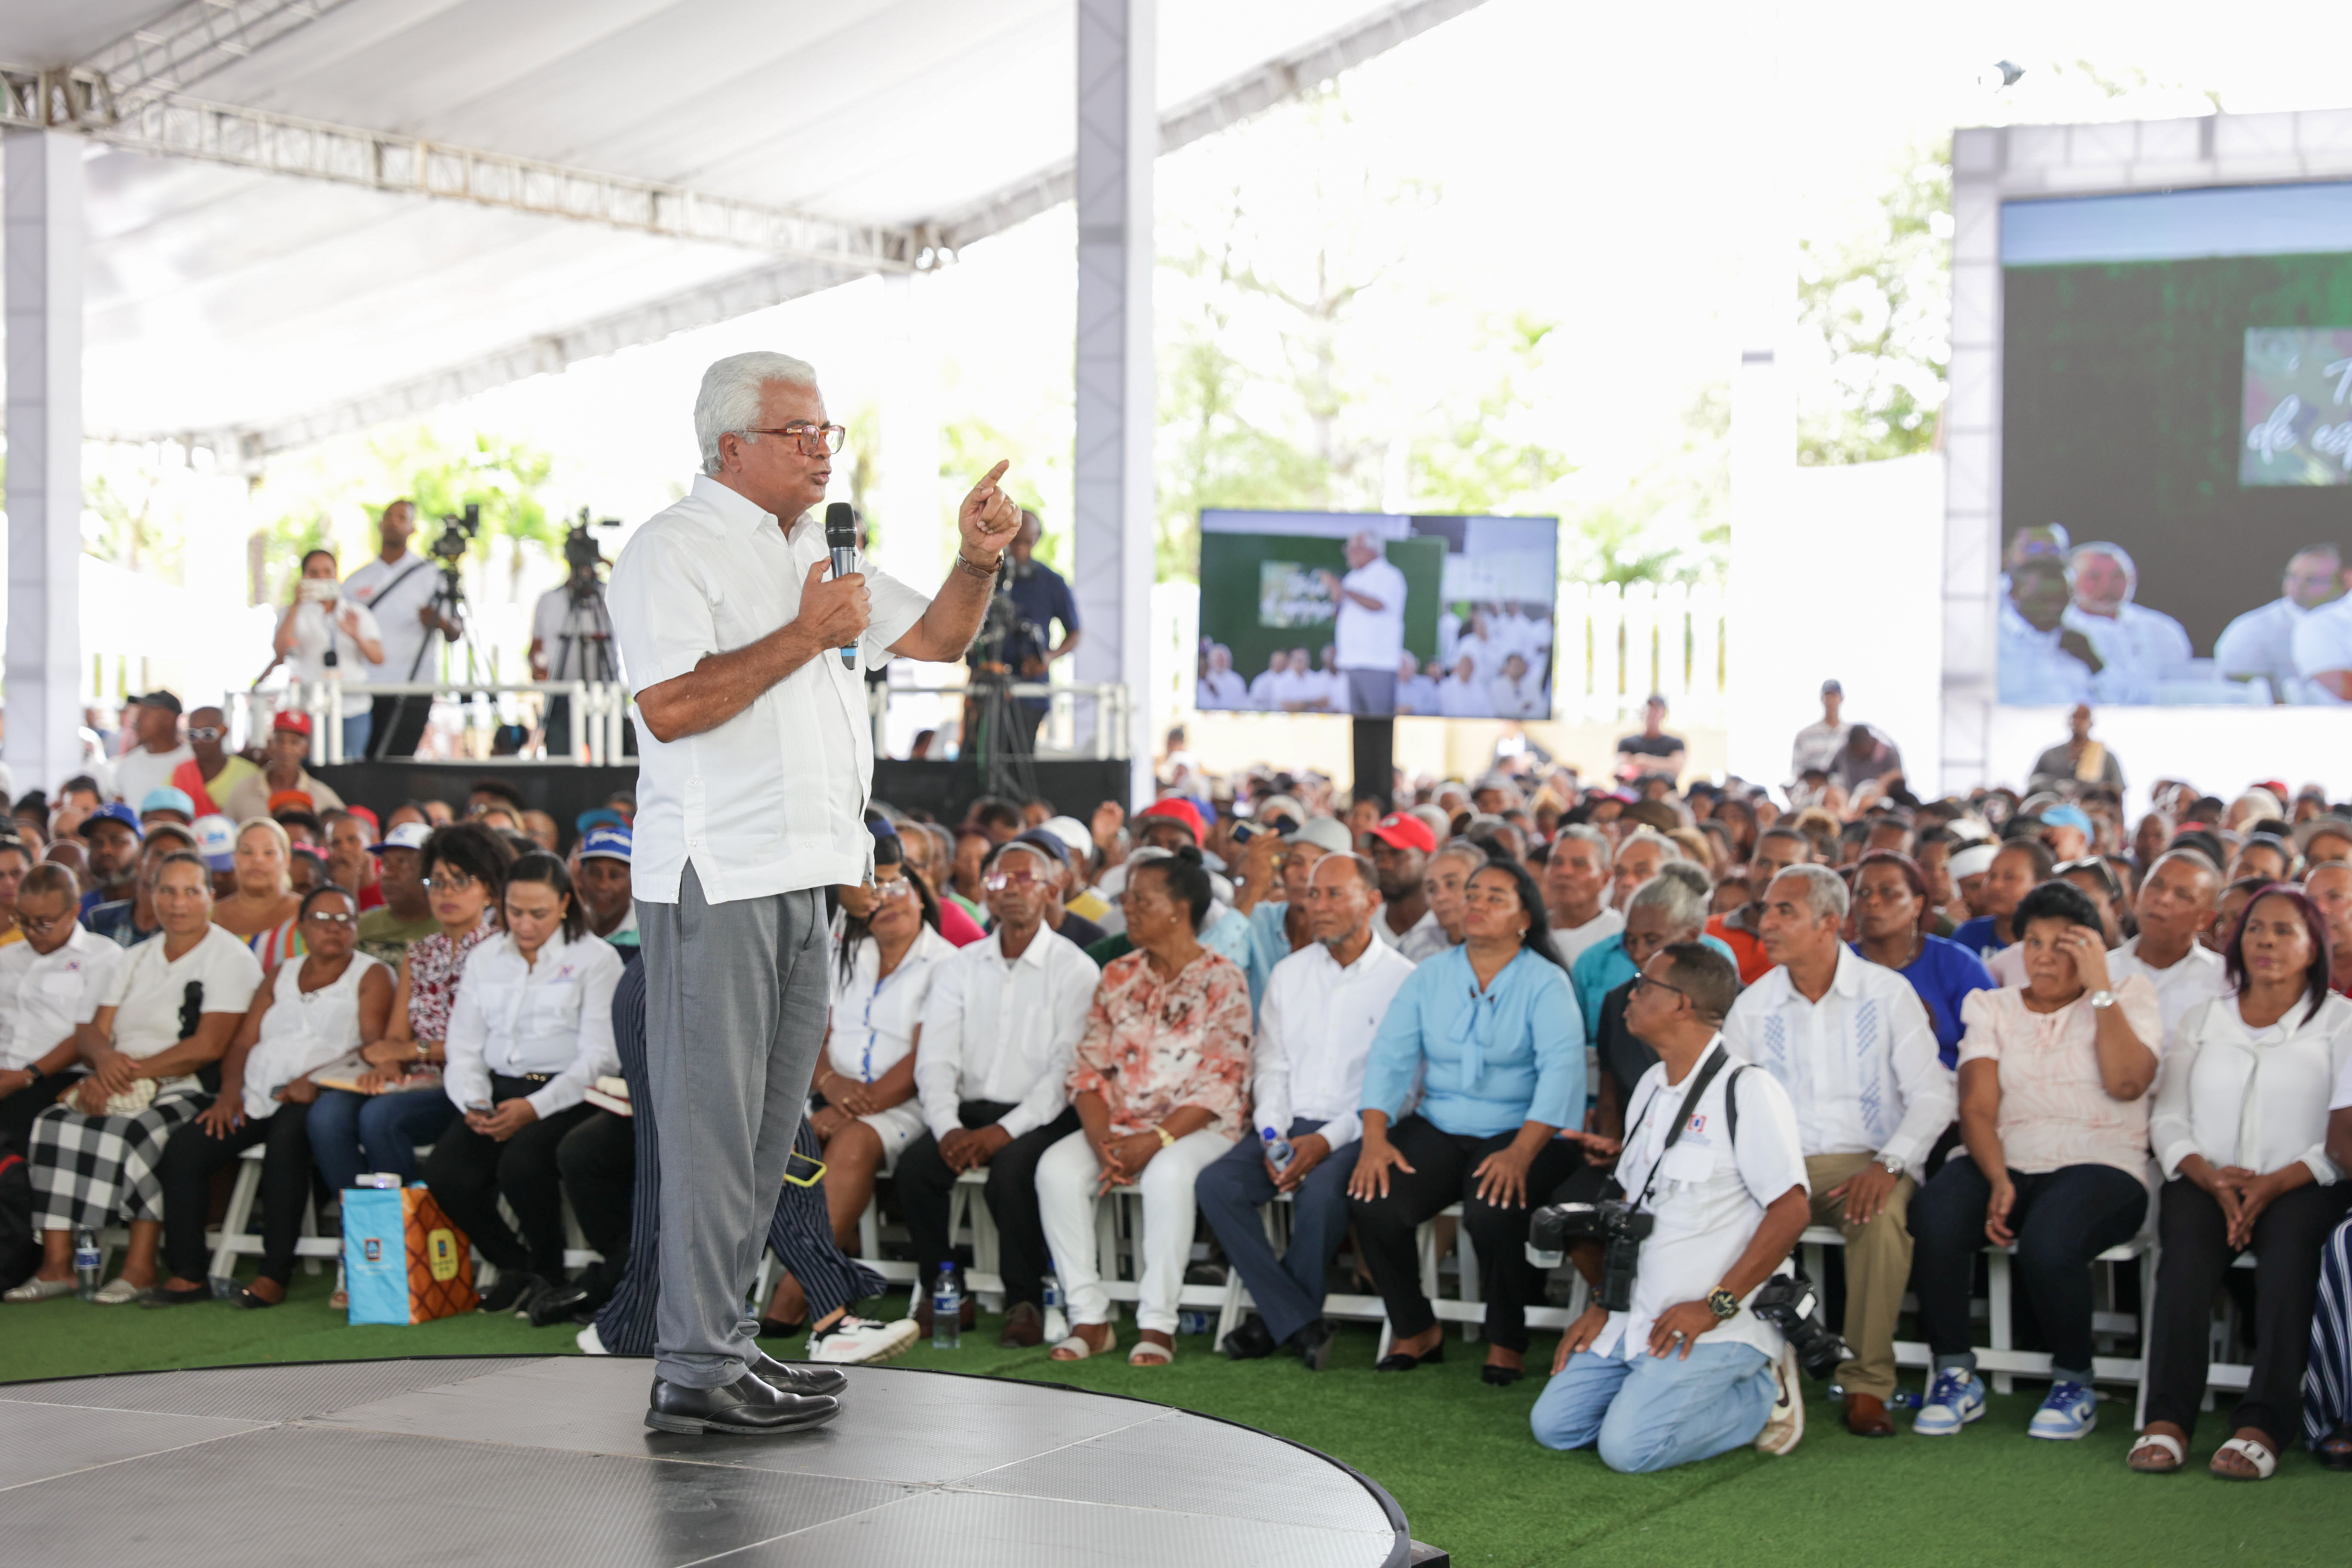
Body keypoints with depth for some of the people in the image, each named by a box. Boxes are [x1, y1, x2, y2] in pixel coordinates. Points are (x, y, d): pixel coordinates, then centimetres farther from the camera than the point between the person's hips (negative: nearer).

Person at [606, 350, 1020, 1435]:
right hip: (714, 881, -9)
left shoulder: (816, 556, 21)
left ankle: (718, 1346, 17)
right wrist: (807, 635, -14)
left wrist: (978, 562, 5)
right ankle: (696, 1374, -5)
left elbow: (936, 639, 24)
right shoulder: (675, 550, -7)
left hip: (801, 880, 9)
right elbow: (671, 707, -19)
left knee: (765, 1133, 10)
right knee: (713, 1125, -8)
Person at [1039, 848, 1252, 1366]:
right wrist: (1102, 1141, -10)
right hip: (1118, 1126, 5)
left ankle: (1157, 1324, -28)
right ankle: (1090, 1318, -18)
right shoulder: (1118, 977, 13)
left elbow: (1221, 1083, -10)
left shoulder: (1222, 980, -3)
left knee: (1167, 1174, -38)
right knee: (1057, 1168, -24)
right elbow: (1088, 1068, 8)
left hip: (1198, 1129, -5)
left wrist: (1158, 1139, -21)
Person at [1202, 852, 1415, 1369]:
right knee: (1216, 1184, -22)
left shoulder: (1402, 979, -2)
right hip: (1289, 1126, 5)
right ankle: (1300, 1324, -19)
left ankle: (1276, 1318, -11)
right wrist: (1273, 1135, -6)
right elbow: (1270, 1066, 13)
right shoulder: (1289, 974, 14)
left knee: (1320, 1192, -35)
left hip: (1357, 1132, -5)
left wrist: (1327, 1140, -18)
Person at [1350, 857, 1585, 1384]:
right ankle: (1416, 1329, 3)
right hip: (1437, 1126, 4)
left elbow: (1561, 1069, -16)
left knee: (1492, 1210, -34)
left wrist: (1520, 1153, -30)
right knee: (1371, 1200, -22)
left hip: (1518, 1131, -4)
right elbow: (1390, 1056, 4)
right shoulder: (1432, 975, 11)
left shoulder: (1545, 983, -3)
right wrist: (1374, 1138, -13)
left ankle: (1506, 1341, -6)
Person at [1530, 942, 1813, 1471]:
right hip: (1639, 1317, 8)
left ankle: (1761, 1394, 0)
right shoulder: (1651, 1087, 15)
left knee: (1629, 1445, -22)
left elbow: (1791, 1208, -18)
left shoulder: (1747, 1090, -13)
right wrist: (1603, 1305, 10)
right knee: (1553, 1424, -4)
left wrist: (1715, 1307, -19)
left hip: (1720, 1326, -8)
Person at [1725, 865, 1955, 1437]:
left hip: (1867, 1163, -2)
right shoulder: (1753, 1006, 10)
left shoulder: (1887, 993, 2)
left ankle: (1868, 1386, -24)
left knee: (1881, 1214, -37)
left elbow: (1933, 1095, -3)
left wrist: (1888, 1164, -20)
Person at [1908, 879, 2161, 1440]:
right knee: (1931, 1222, -31)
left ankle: (2074, 1383, -10)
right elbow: (1977, 1108, 3)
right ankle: (1955, 1377, -14)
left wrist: (2100, 988, -5)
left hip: (2100, 1165, -2)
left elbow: (2127, 1083, -8)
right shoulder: (1992, 1008, 18)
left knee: (2047, 1243, -36)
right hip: (2003, 1162, 2)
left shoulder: (2128, 998, 13)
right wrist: (1997, 1181, -16)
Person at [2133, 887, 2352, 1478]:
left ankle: (2262, 1425, -41)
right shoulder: (2202, 1019, 21)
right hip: (2206, 1180, 2)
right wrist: (2209, 1175, -9)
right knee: (2187, 1246, -31)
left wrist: (2276, 1184, -17)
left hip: (2302, 1185, -2)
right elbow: (2168, 1119, 12)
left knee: (2287, 1245, -35)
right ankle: (2167, 1418, -37)